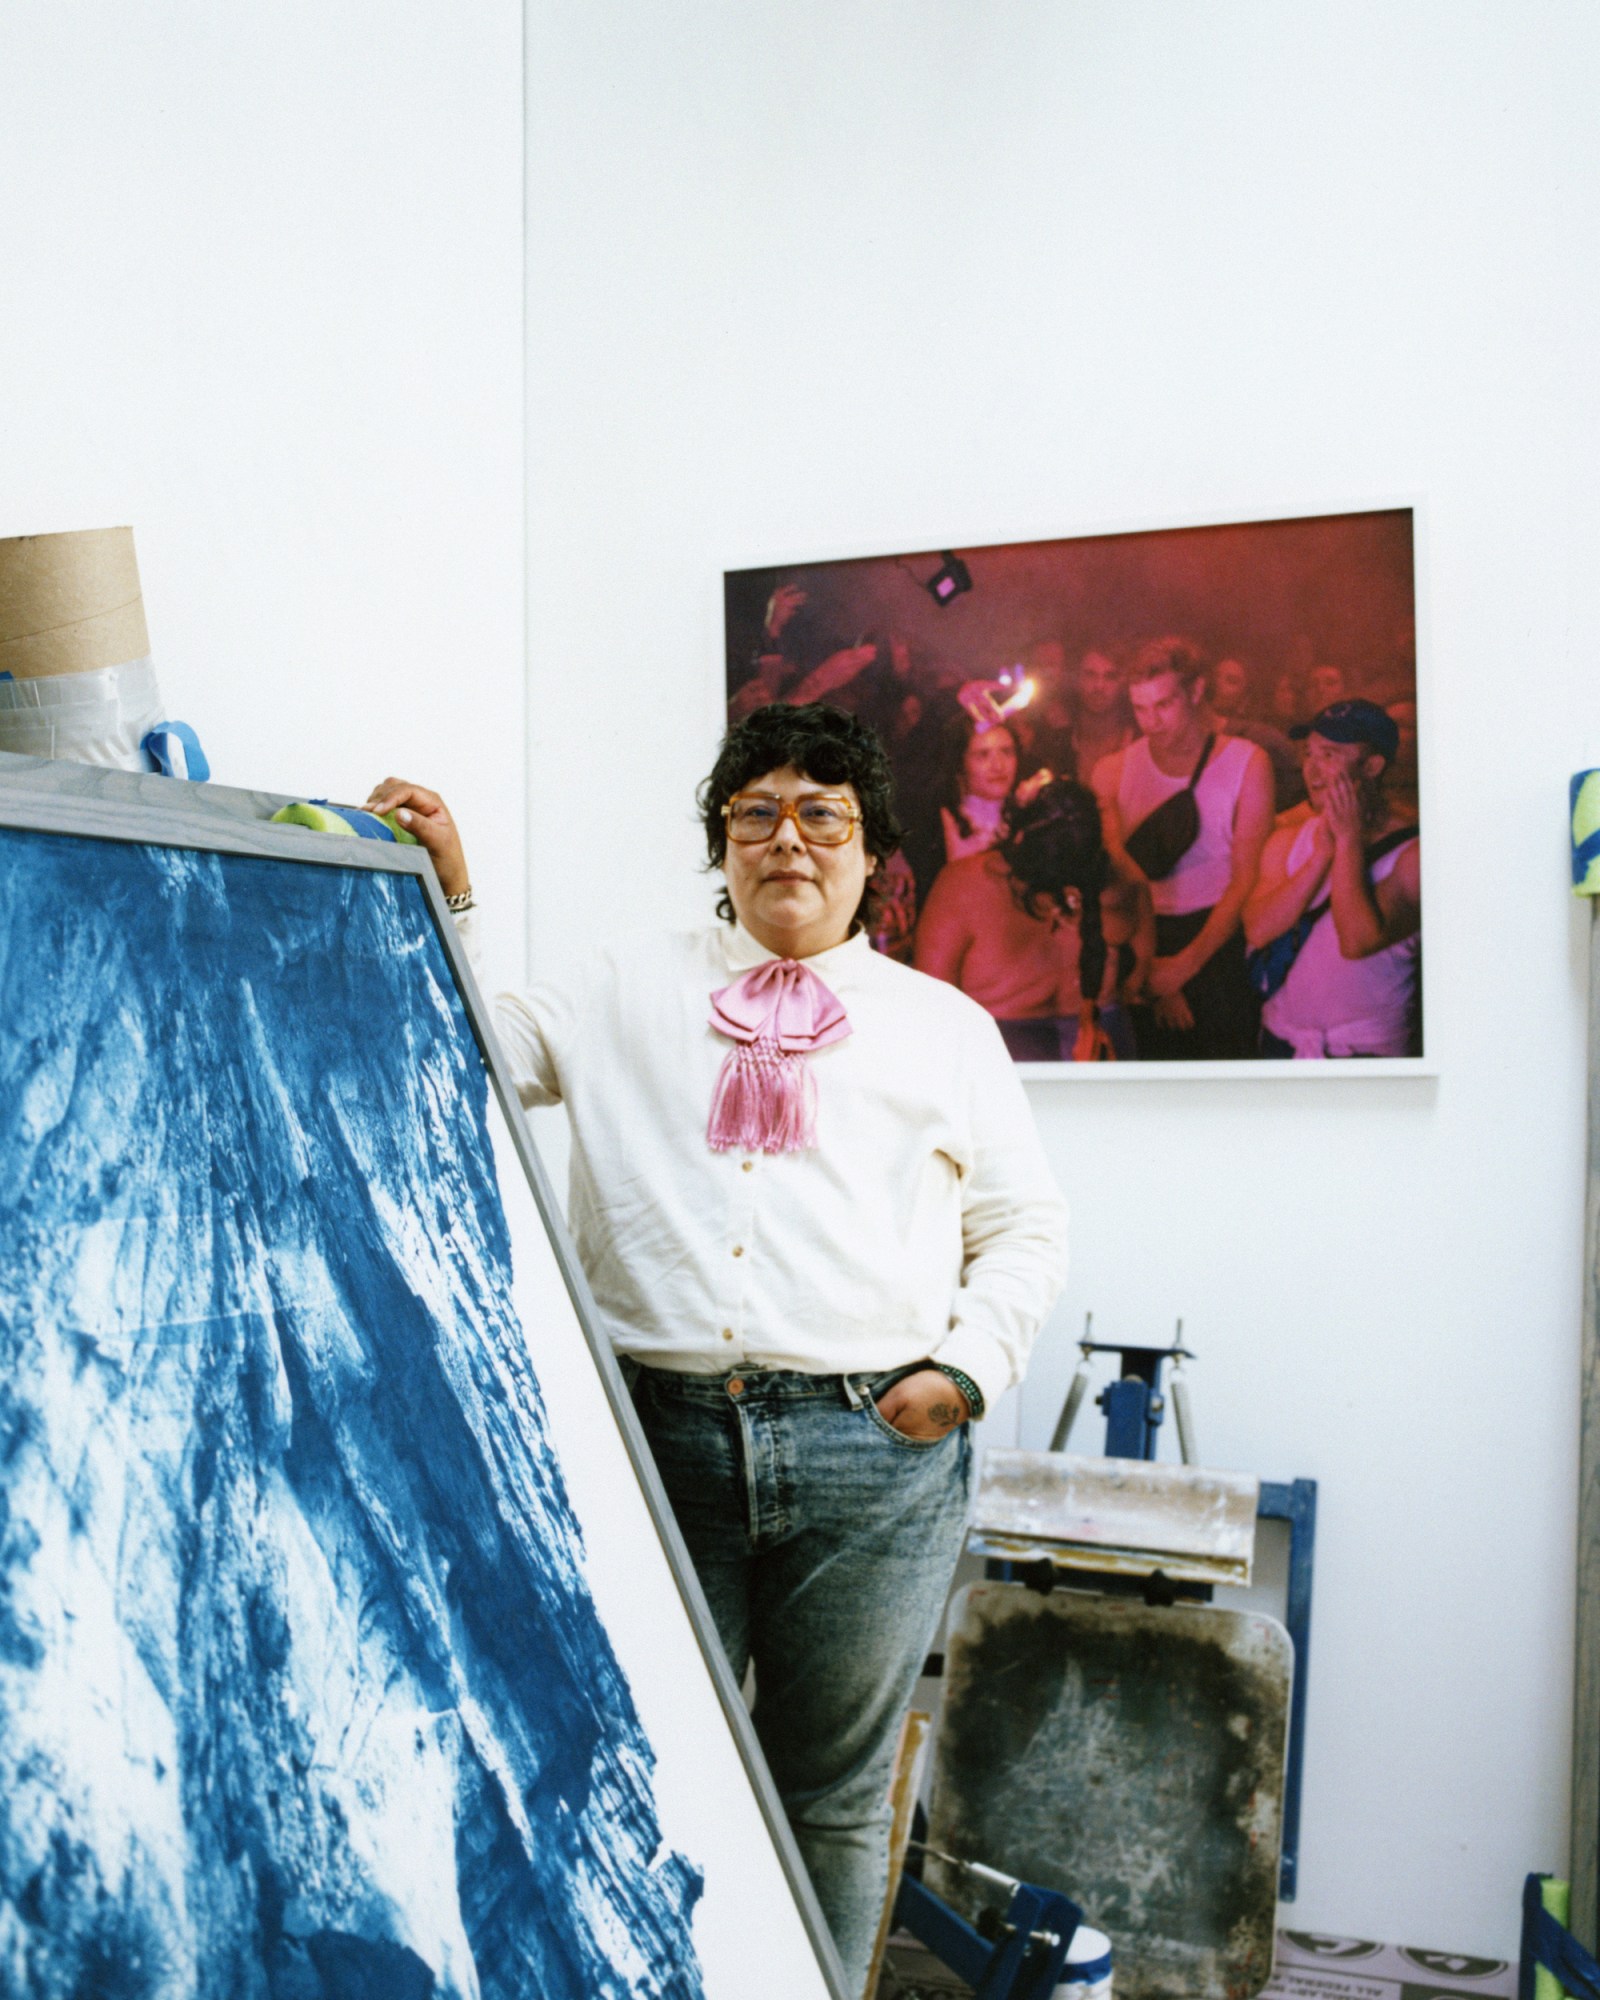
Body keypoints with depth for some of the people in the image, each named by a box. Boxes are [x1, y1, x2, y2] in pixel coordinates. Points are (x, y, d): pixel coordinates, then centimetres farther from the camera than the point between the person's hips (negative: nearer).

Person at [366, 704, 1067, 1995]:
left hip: (875, 1449, 0)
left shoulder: (944, 1025, 13)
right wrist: (444, 904, -1)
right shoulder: (628, 990, 14)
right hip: (660, 1433, 0)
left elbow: (1027, 1226, 14)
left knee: (833, 1799, 12)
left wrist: (969, 1365, 0)